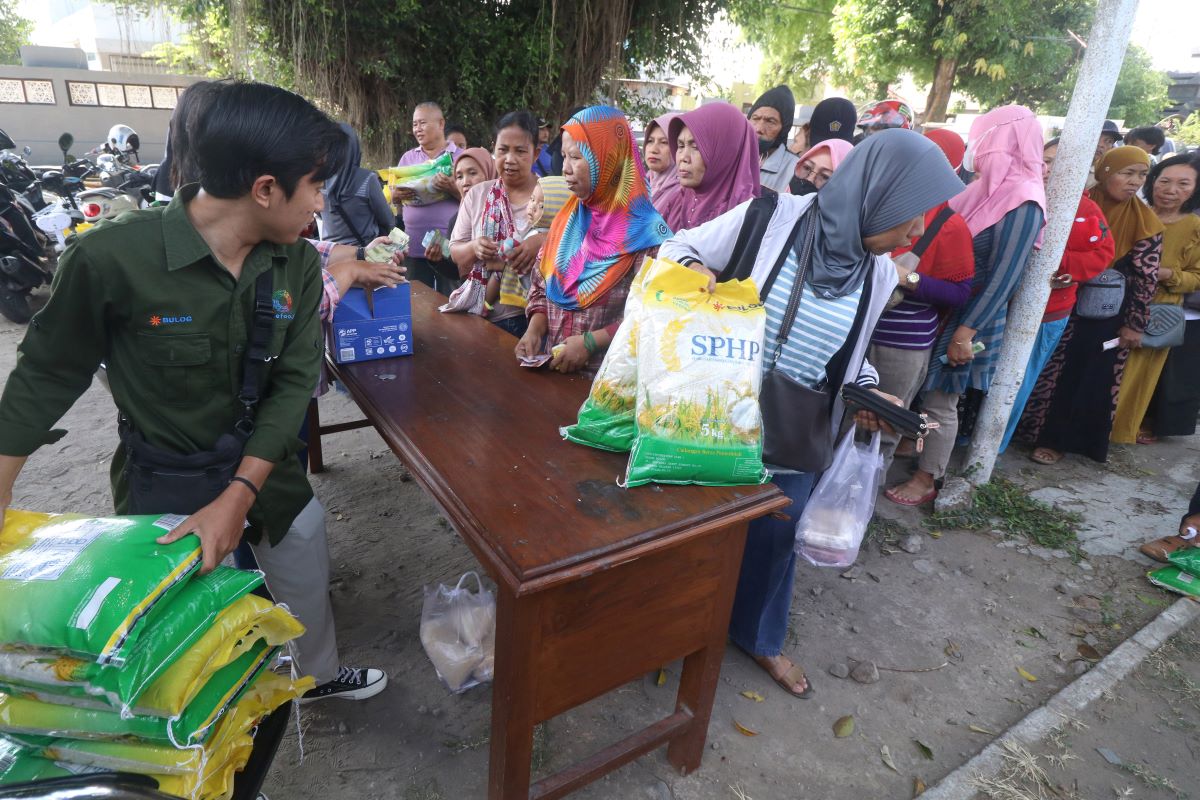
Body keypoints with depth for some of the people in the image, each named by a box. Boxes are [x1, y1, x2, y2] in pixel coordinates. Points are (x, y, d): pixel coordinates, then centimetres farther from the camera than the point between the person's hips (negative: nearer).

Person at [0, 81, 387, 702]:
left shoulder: (297, 264, -11)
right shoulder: (111, 258, -24)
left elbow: (294, 382, -11)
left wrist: (239, 495, -19)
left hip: (265, 467, 4)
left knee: (306, 592, 22)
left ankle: (320, 674, 51)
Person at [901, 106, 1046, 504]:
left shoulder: (1022, 203, -17)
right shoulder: (988, 187, 8)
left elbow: (1003, 277, -20)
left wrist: (966, 332, -21)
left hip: (968, 315, -8)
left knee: (939, 401, 2)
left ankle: (926, 479, 17)